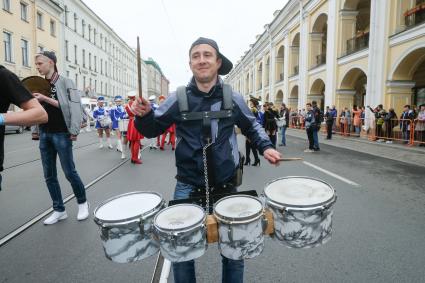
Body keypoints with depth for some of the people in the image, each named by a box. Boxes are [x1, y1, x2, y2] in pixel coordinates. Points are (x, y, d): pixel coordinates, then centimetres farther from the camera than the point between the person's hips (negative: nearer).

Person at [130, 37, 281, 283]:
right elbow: (153, 129, 5)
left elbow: (252, 127, 13)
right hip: (188, 186, 0)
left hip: (227, 186, 1)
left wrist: (265, 147, -3)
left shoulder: (233, 98, -3)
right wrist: (144, 114, -15)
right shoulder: (177, 99, -4)